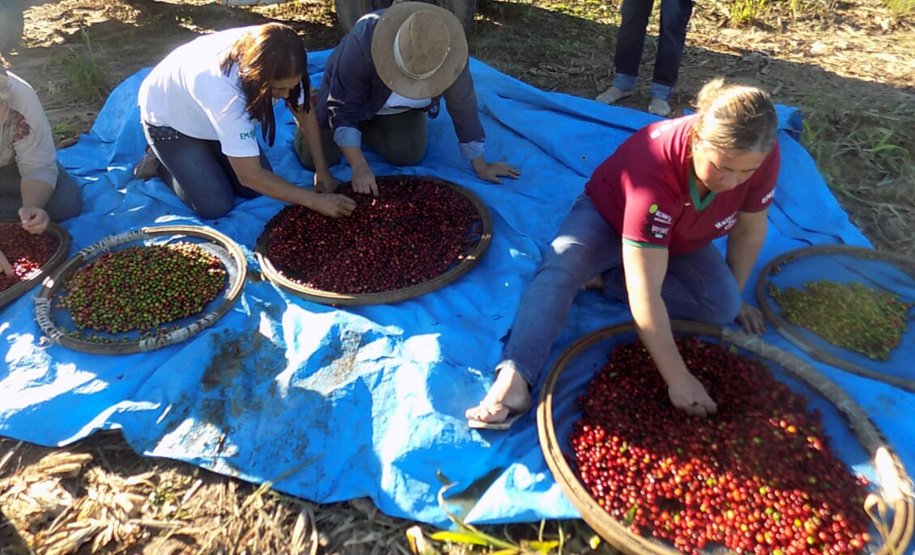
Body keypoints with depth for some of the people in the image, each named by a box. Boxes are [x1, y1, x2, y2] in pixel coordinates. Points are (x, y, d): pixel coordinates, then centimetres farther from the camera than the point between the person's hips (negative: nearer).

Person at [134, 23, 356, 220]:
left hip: (223, 116, 6)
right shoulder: (222, 88, -45)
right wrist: (315, 200, -36)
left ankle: (203, 151, 19)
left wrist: (322, 169, -15)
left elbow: (304, 109, -10)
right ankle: (159, 163, 11)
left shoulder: (272, 61, -29)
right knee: (216, 206, -13)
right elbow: (249, 175, -39)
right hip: (167, 119, -5)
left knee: (257, 189, -5)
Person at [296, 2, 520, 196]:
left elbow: (463, 105, -22)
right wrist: (359, 167, -40)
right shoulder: (363, 43, -41)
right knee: (315, 158, -9)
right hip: (347, 97, -2)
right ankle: (315, 102, 22)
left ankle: (364, 128, 14)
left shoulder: (450, 53, -34)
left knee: (409, 156, -13)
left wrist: (480, 166, -16)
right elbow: (342, 109, -33)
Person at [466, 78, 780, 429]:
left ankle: (600, 279, -14)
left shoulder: (762, 157, -27)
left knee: (721, 303, -24)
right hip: (609, 216, -4)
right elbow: (645, 294, -43)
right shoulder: (655, 167, -41)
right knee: (560, 265, -36)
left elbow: (749, 229, -7)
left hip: (681, 242, 5)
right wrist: (678, 379, -41)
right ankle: (515, 380, -46)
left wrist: (734, 298, -1)